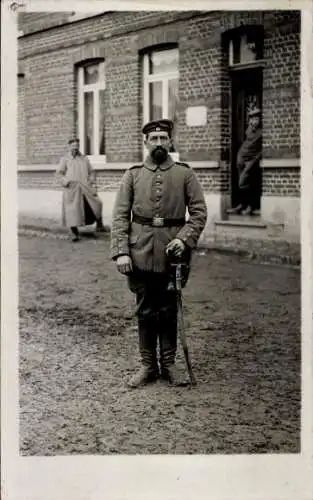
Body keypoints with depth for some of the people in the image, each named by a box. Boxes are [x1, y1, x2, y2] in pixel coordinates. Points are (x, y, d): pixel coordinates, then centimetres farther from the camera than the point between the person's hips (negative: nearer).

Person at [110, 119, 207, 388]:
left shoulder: (185, 174, 4)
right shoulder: (133, 175, 5)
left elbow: (199, 212, 1)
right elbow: (120, 216, 1)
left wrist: (184, 239, -15)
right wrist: (121, 252, -9)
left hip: (172, 252, 0)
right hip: (141, 253, 1)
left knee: (169, 311, 8)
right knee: (145, 311, 7)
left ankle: (169, 364, 21)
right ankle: (148, 365, 18)